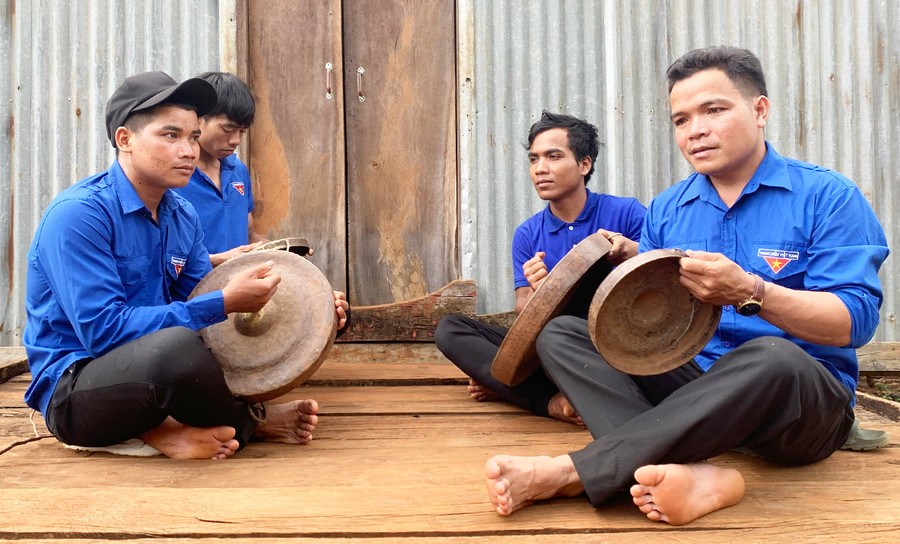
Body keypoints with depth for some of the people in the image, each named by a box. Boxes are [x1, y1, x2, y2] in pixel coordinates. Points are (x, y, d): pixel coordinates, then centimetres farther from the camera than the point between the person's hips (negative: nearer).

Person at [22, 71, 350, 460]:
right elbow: (102, 329, -25)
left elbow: (203, 297, 5)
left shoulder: (183, 216, 6)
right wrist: (223, 303, -28)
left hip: (152, 365, 8)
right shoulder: (79, 214, -18)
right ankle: (249, 421, -5)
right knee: (177, 345, -38)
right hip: (72, 389, -7)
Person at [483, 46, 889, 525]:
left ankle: (566, 474, -36)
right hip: (689, 378, 5)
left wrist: (747, 292, -27)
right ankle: (693, 473, -35)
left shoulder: (826, 196, -3)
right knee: (560, 334, -11)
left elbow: (856, 321, -13)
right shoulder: (667, 209, 11)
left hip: (806, 400, -4)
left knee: (772, 356, -40)